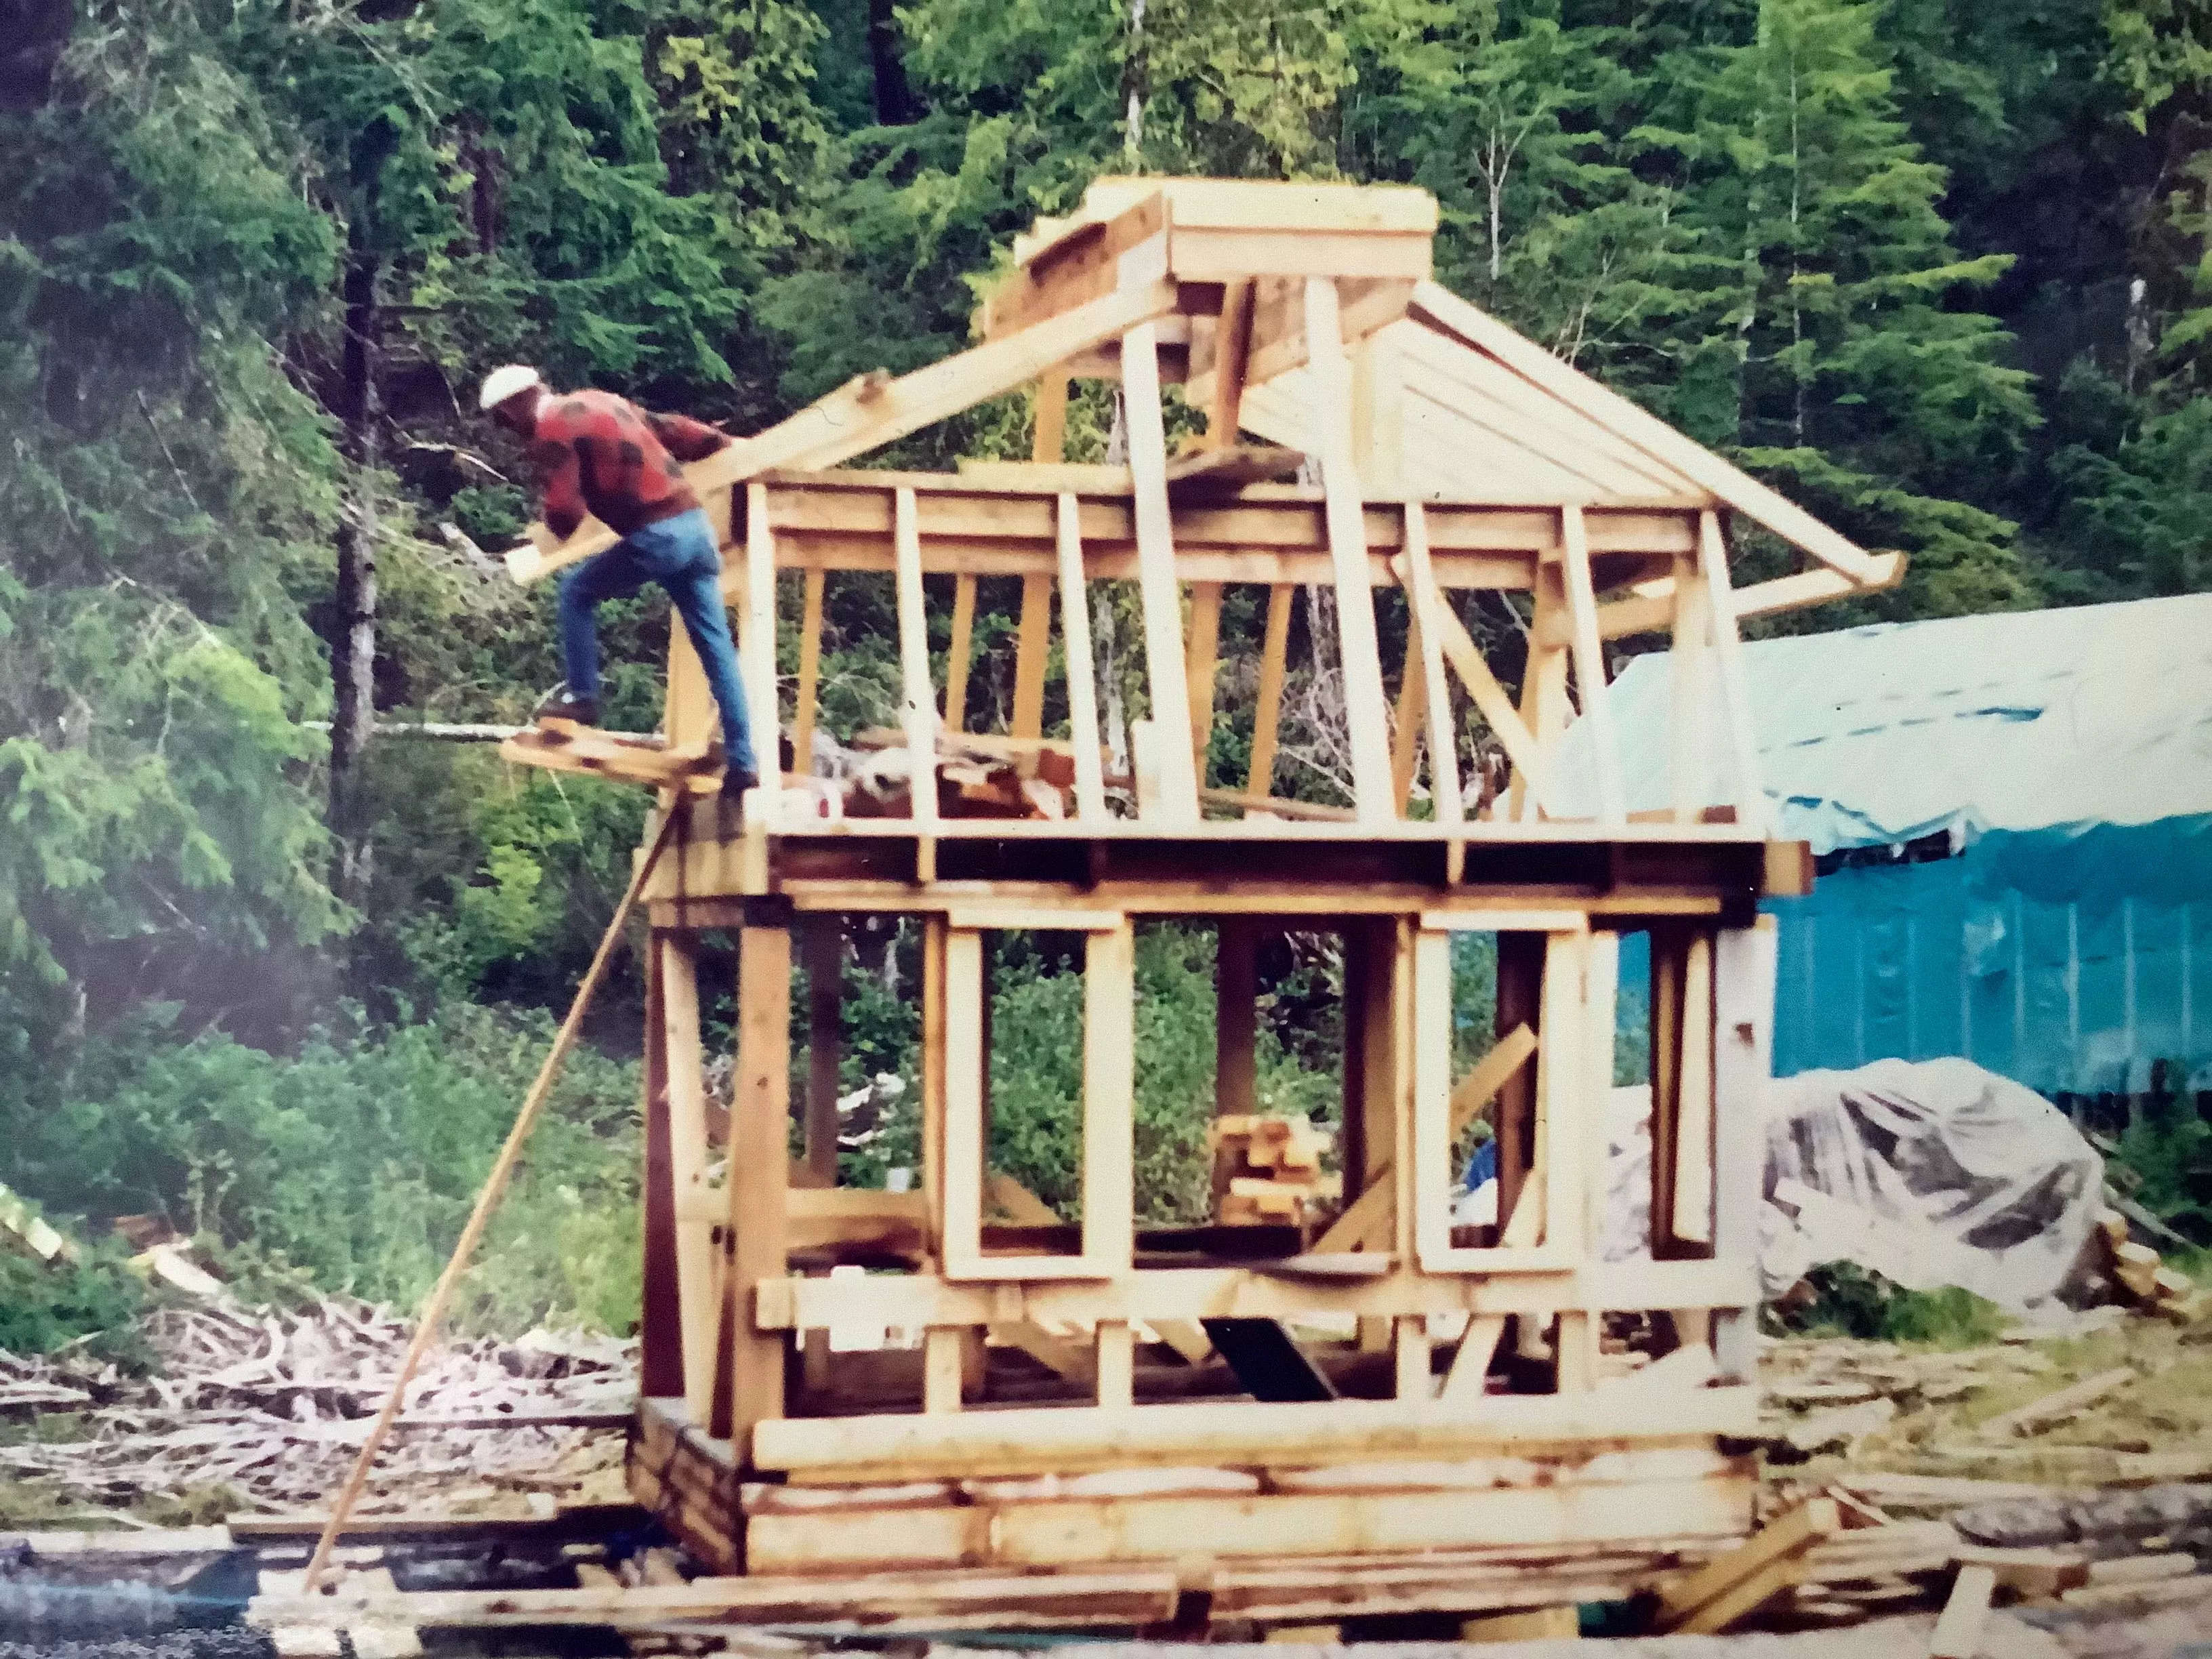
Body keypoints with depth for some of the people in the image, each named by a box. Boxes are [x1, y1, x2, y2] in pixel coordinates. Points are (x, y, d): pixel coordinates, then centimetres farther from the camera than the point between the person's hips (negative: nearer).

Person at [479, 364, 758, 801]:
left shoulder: (552, 430, -4)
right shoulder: (602, 401, 21)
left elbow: (565, 513, -10)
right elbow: (673, 429, 25)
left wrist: (552, 520, 13)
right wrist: (726, 446, 37)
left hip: (656, 535, -8)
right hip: (696, 524, 8)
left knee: (577, 590, 15)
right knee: (716, 648, 6)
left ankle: (580, 697, 15)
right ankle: (741, 762, 6)